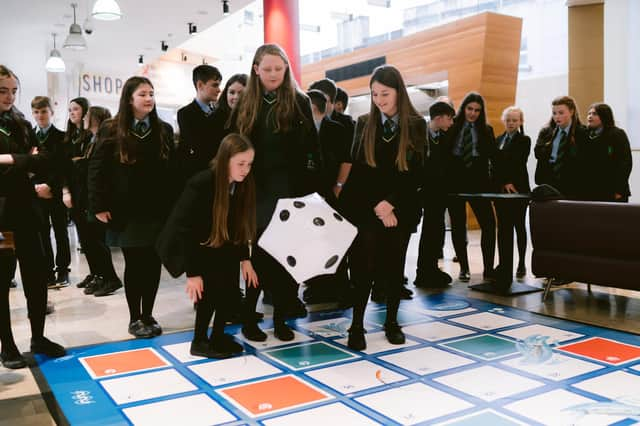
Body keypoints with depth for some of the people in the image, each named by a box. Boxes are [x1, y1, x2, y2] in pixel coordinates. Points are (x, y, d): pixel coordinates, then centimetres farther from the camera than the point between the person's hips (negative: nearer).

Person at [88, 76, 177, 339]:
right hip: (127, 212, -2)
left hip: (157, 211, 3)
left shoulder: (164, 130, 8)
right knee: (133, 264, 3)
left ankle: (148, 316, 20)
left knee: (153, 263, 5)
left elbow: (171, 172, 7)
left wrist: (174, 205, 2)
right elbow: (97, 170, -3)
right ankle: (134, 318, 17)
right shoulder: (111, 130, -1)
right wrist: (99, 206, -9)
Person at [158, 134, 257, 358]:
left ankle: (218, 336, 11)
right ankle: (199, 341, -2)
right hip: (183, 244, -6)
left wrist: (244, 258, -8)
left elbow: (239, 225, -1)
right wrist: (192, 273, -26)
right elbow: (186, 230, -27)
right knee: (211, 283, -20)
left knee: (229, 282, -10)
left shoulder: (242, 185, -12)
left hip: (216, 245, 6)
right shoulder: (201, 184, -29)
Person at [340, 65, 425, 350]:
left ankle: (392, 322, 22)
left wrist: (391, 203, -14)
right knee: (364, 266, -4)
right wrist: (376, 206, -10)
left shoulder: (416, 125, -1)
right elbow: (358, 170, -2)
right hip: (365, 209, 0)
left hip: (401, 209, 0)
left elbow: (416, 172, -4)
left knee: (394, 266, 9)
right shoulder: (364, 124, 3)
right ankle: (357, 325, 4)